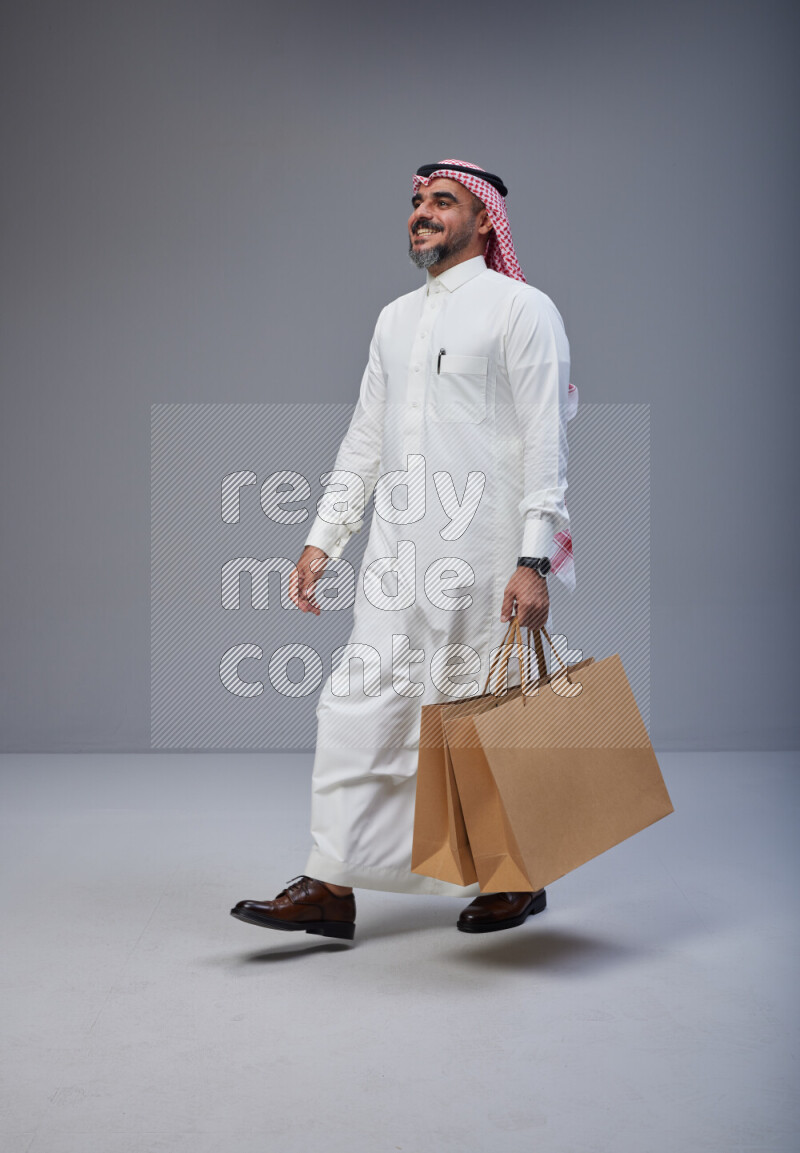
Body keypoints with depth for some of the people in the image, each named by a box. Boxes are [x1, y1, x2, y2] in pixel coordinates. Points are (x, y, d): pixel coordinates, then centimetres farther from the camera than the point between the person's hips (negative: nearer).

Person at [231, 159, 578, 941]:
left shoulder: (519, 308, -1)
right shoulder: (395, 319, 19)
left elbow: (545, 442, -8)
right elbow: (364, 440, 20)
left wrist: (534, 561, -16)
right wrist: (321, 540, 13)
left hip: (484, 557, -6)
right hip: (397, 557, 6)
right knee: (357, 707, 0)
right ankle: (331, 886, 6)